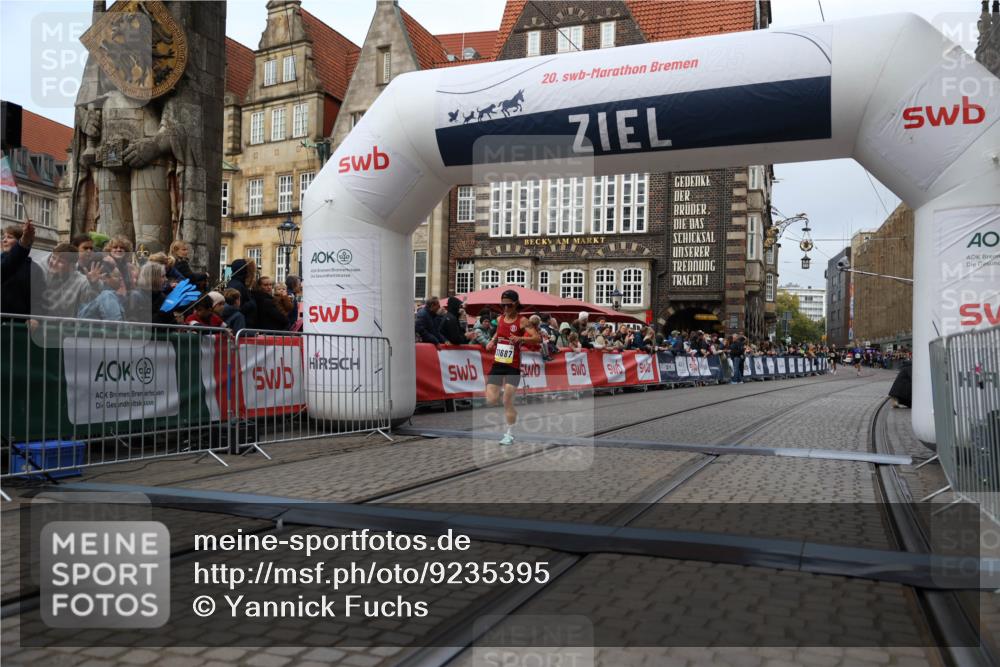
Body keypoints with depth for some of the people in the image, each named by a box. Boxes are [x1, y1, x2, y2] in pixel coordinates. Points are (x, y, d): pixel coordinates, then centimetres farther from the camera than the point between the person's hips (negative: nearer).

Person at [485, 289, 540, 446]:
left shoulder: (522, 321, -8)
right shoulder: (500, 319, 9)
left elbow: (537, 338, -17)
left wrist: (520, 338, -32)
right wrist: (492, 342, 10)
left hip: (513, 367, -5)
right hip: (497, 364, 5)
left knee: (507, 402, -4)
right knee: (491, 401, -4)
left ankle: (509, 435, 11)